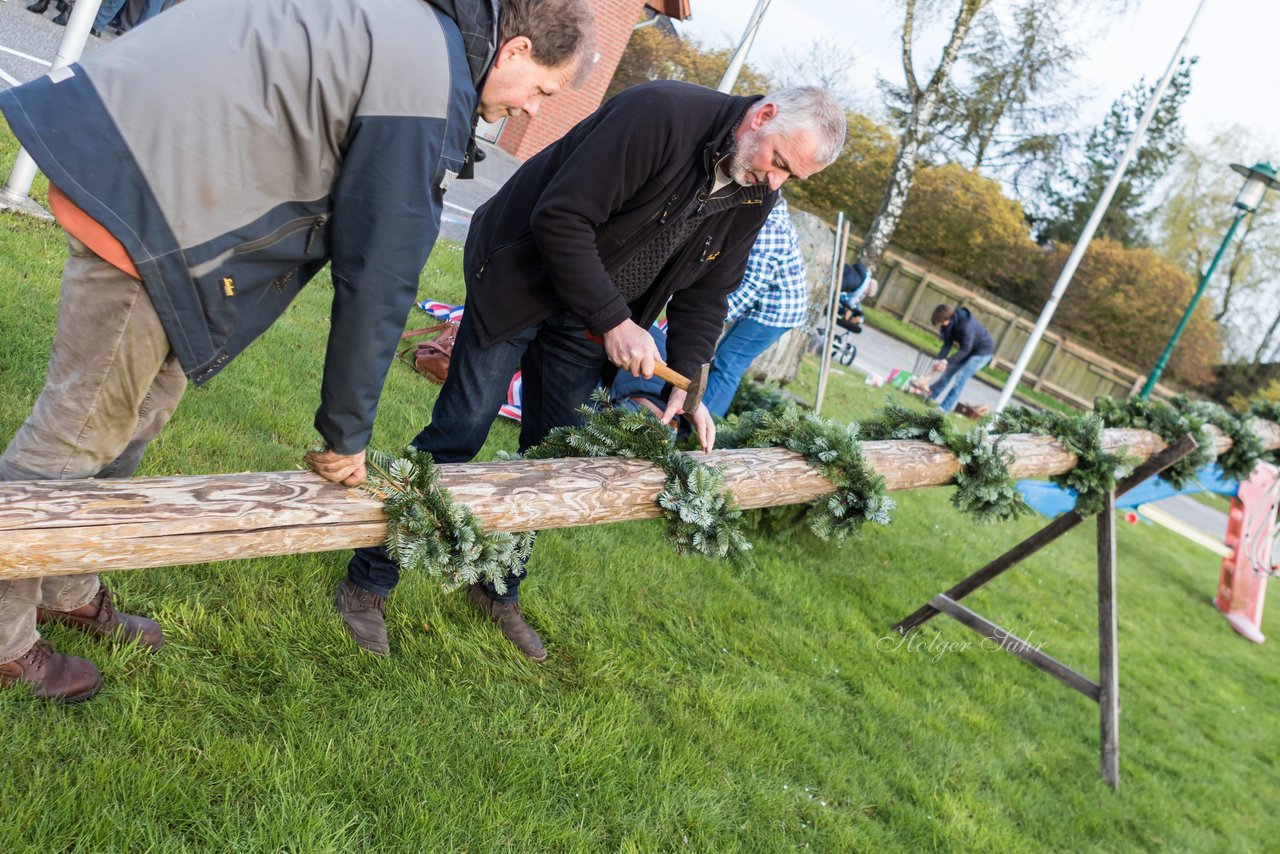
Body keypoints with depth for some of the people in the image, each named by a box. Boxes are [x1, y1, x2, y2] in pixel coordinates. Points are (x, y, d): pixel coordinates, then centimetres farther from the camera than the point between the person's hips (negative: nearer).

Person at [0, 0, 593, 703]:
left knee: (141, 410, 18)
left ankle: (65, 591, 33)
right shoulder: (432, 88, -14)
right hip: (142, 190, -10)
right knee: (81, 429, 1)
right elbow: (378, 275, -13)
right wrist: (346, 434, -3)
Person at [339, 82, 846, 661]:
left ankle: (498, 590, 27)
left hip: (587, 326, 7)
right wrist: (614, 320, -29)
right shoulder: (658, 114, -27)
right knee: (457, 437, -6)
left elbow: (704, 295, 4)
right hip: (520, 286, -6)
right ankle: (367, 584, 8)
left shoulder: (755, 197, -3)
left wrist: (687, 383, -9)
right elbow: (560, 218, -30)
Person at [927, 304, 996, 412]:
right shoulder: (949, 323, -15)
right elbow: (947, 343, -13)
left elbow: (965, 349, -34)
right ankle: (931, 394, 25)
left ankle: (945, 407, -12)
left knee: (960, 377, -15)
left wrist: (948, 361, -37)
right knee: (949, 371, 11)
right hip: (968, 349, 8)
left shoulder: (966, 325, -37)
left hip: (983, 351, -8)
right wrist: (940, 359, -26)